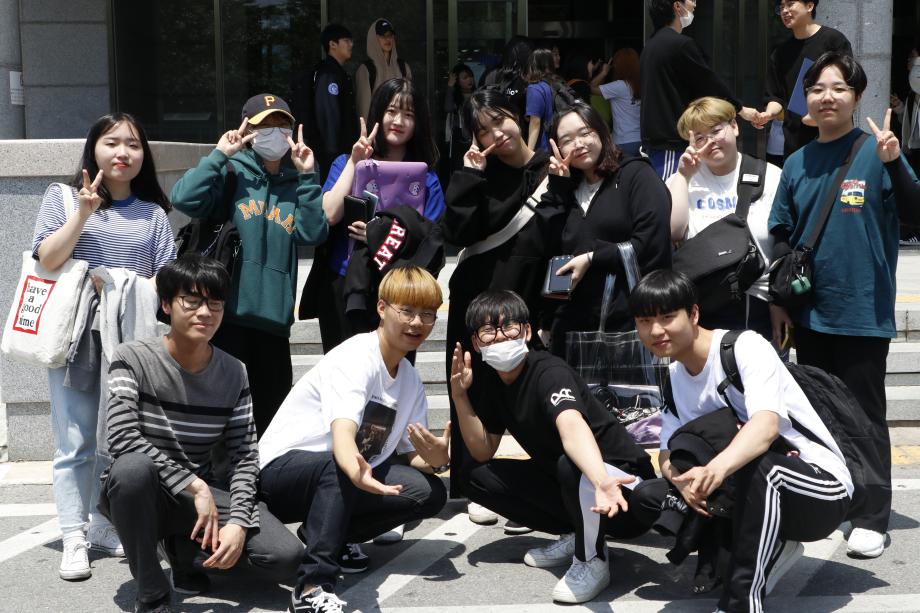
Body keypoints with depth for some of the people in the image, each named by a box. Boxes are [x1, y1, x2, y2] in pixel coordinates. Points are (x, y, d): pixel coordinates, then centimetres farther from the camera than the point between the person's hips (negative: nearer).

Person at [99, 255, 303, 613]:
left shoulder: (233, 373, -1)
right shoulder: (133, 359, -11)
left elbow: (244, 456, -3)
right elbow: (121, 437, -25)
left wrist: (238, 521, -20)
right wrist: (195, 486, -28)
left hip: (200, 492, 3)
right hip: (137, 491, -3)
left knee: (286, 557, -19)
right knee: (134, 467, -41)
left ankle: (183, 547, 9)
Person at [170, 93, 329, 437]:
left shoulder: (294, 185, 14)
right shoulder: (232, 173, 3)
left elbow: (313, 234, -2)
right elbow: (184, 198, -15)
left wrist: (308, 178, -4)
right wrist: (220, 155, -9)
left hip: (274, 318, 4)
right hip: (228, 314, -4)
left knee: (270, 409, 13)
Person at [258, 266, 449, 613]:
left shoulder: (411, 382, 5)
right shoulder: (355, 358, -21)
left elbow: (410, 454, 4)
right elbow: (343, 432, -37)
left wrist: (434, 460, -21)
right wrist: (357, 472, -60)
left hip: (343, 478, 8)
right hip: (283, 467, -8)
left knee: (429, 492, -12)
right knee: (337, 467, -40)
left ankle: (329, 534, 4)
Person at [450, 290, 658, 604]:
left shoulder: (549, 372, -23)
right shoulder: (492, 381, 2)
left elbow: (572, 427, -44)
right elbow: (483, 452, 4)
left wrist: (600, 480, -64)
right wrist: (460, 394, -9)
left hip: (624, 486, -8)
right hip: (564, 484, 8)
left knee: (571, 466, -39)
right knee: (480, 477, 0)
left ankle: (591, 560, -12)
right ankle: (574, 534, 7)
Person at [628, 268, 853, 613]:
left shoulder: (745, 347, -19)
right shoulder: (674, 376, 4)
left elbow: (767, 424, -36)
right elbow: (668, 455, 1)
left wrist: (719, 466, -55)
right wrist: (684, 479, -24)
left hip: (823, 490, -7)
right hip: (759, 491, 8)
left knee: (759, 465, -40)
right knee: (646, 498, -4)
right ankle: (771, 548, 4)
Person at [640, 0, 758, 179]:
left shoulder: (651, 45, 14)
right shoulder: (681, 45, -13)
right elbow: (710, 83, -6)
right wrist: (740, 109, 8)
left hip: (652, 139, 9)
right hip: (672, 143, -9)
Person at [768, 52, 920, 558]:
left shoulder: (875, 152, -6)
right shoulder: (797, 163, 7)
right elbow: (781, 237, 12)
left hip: (862, 312, -5)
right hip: (810, 311, 5)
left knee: (865, 416, 2)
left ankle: (871, 518, 12)